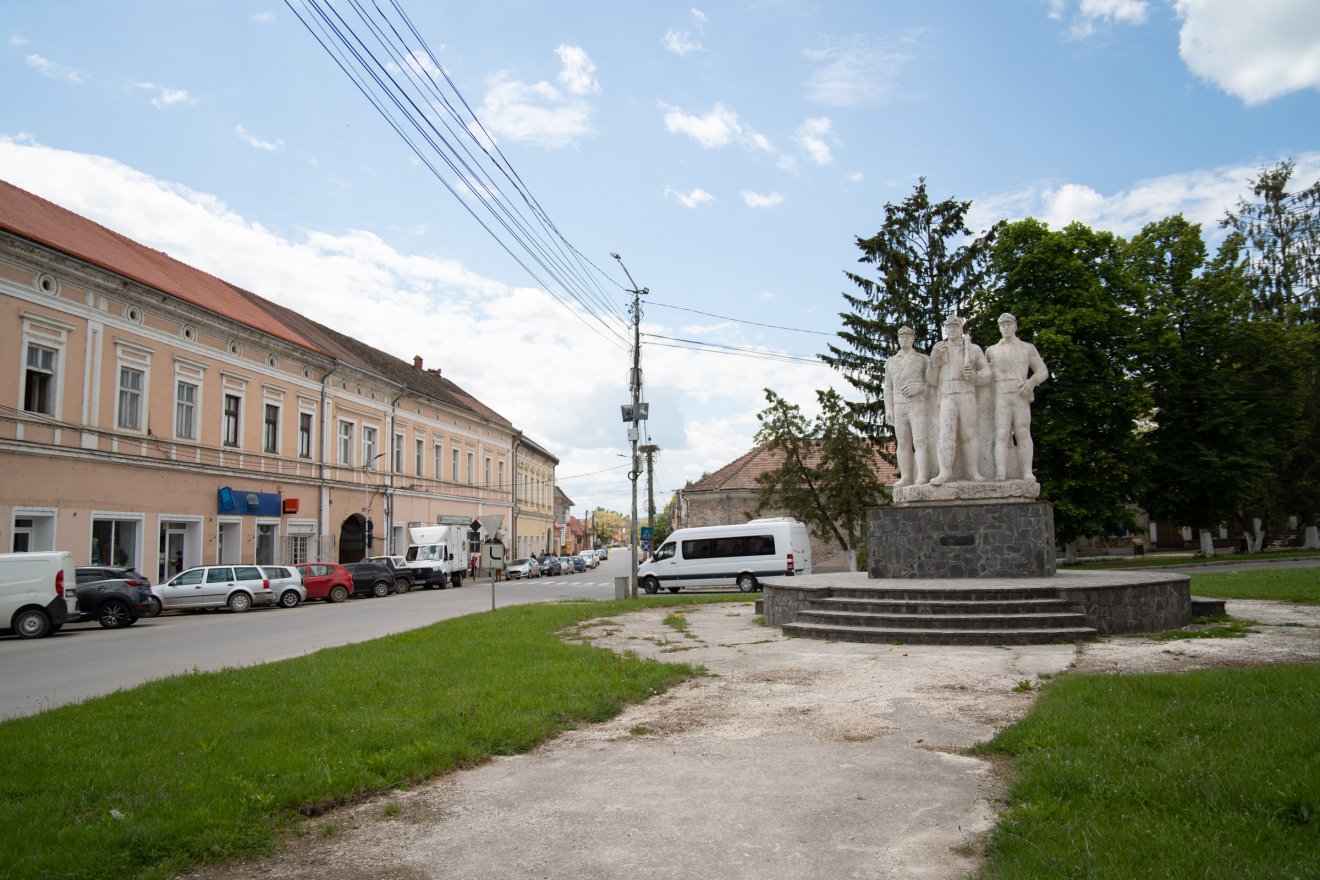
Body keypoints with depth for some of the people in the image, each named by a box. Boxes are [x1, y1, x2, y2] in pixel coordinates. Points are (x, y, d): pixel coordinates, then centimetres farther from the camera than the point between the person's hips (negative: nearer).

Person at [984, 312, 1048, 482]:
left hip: (1021, 396, 0)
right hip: (1000, 396, 0)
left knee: (1023, 434, -7)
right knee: (1001, 434, -12)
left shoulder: (1028, 348, 15)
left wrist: (1031, 382, -6)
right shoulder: (991, 350, 19)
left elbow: (1043, 371, 13)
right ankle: (1000, 473, -22)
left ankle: (1027, 473, -10)